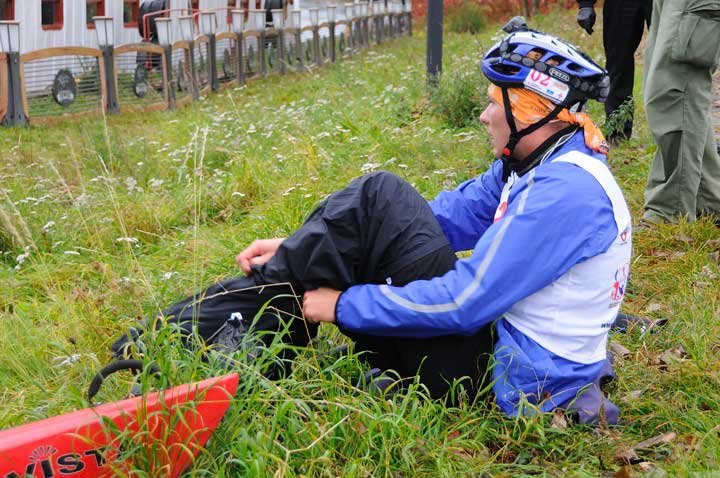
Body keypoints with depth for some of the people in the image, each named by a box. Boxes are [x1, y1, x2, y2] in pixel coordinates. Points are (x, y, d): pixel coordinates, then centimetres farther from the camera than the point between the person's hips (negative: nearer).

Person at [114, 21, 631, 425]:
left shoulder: (565, 191, -21)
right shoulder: (534, 166, 10)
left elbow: (463, 302, -25)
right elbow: (440, 218, 10)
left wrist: (344, 306, -15)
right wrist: (302, 249, 4)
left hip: (505, 380, -10)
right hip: (502, 344, 10)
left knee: (376, 203, -16)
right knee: (380, 199, 5)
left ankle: (196, 335, -12)